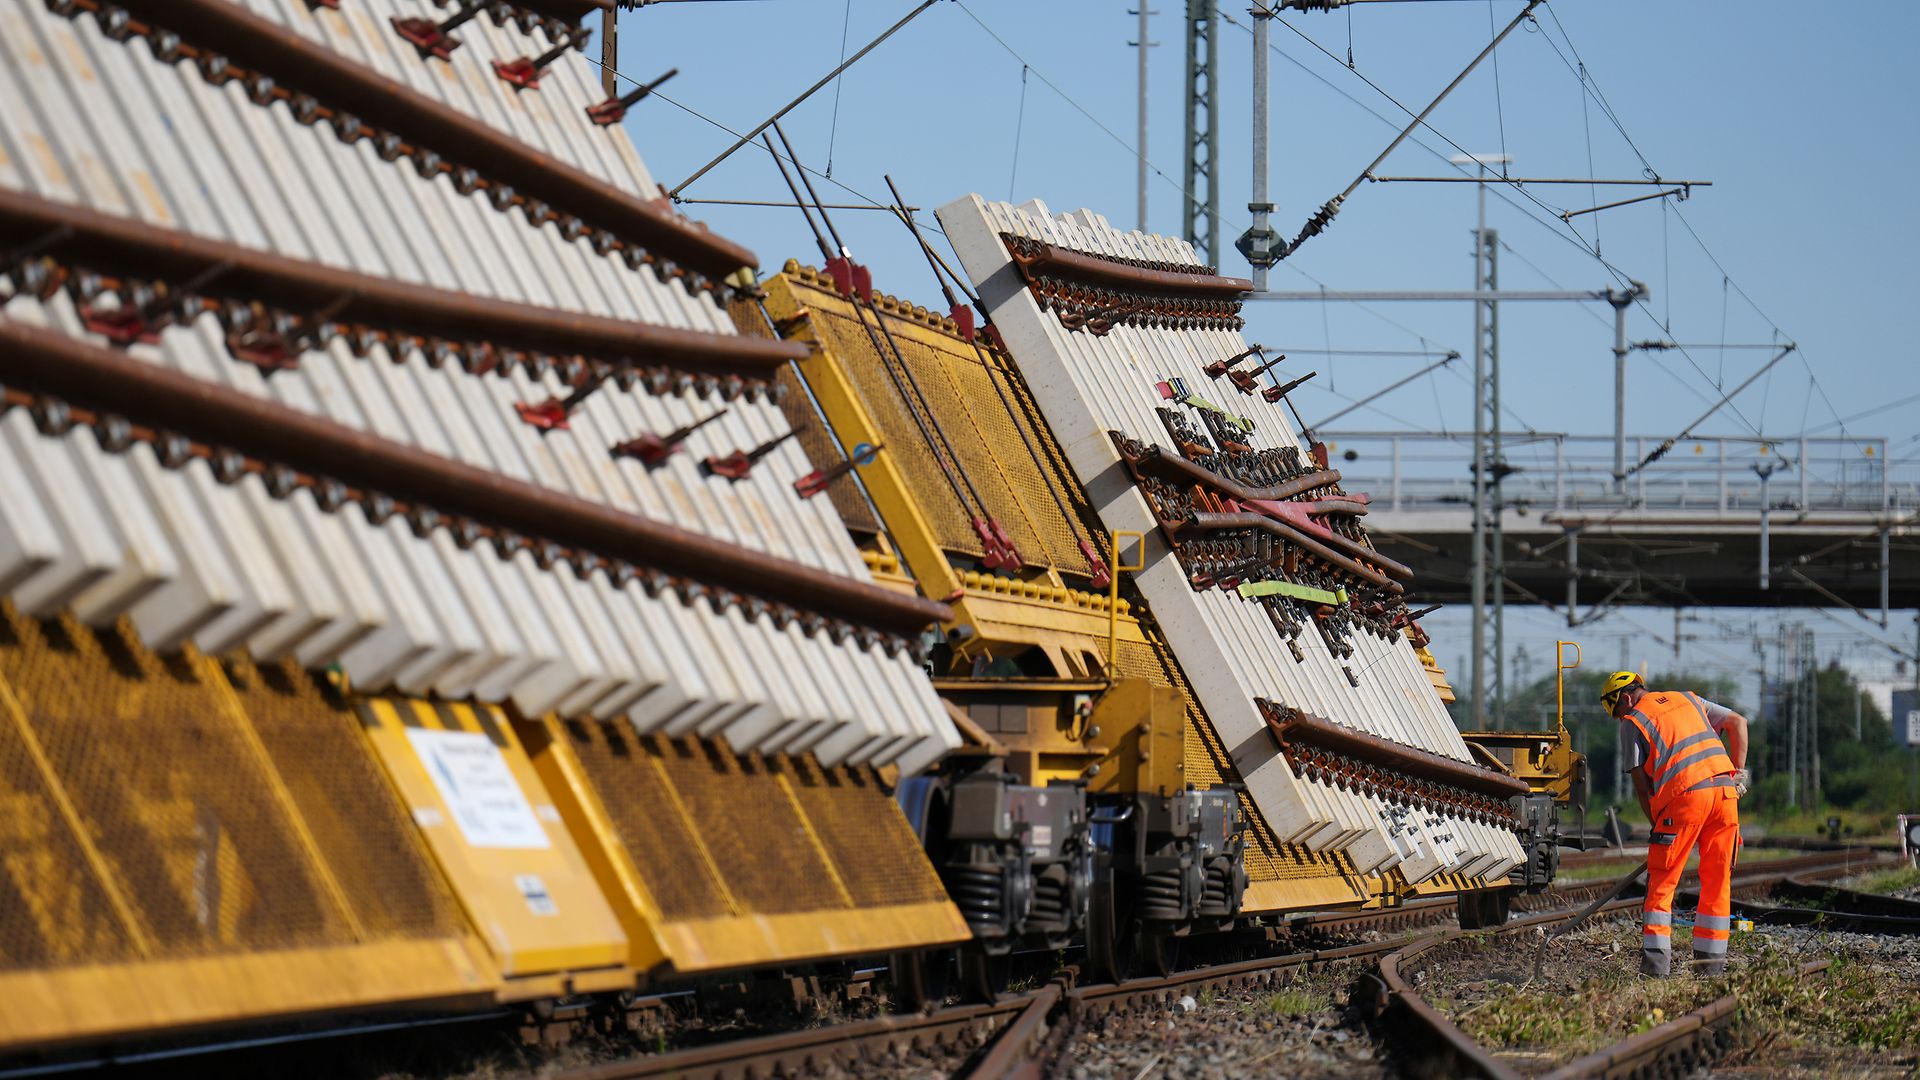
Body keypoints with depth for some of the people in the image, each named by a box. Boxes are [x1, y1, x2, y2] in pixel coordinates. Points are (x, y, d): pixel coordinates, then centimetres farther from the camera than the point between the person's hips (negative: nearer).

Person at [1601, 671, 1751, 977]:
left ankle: (1656, 960, -5)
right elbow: (1737, 722, 21)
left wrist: (1657, 825, 12)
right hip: (1725, 790, 5)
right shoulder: (1687, 700, 25)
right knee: (1717, 880, 11)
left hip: (1685, 794, -5)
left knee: (1661, 882, 3)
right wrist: (1738, 772, 17)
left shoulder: (1632, 722, 10)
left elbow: (1641, 783, 5)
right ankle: (1711, 961, 11)